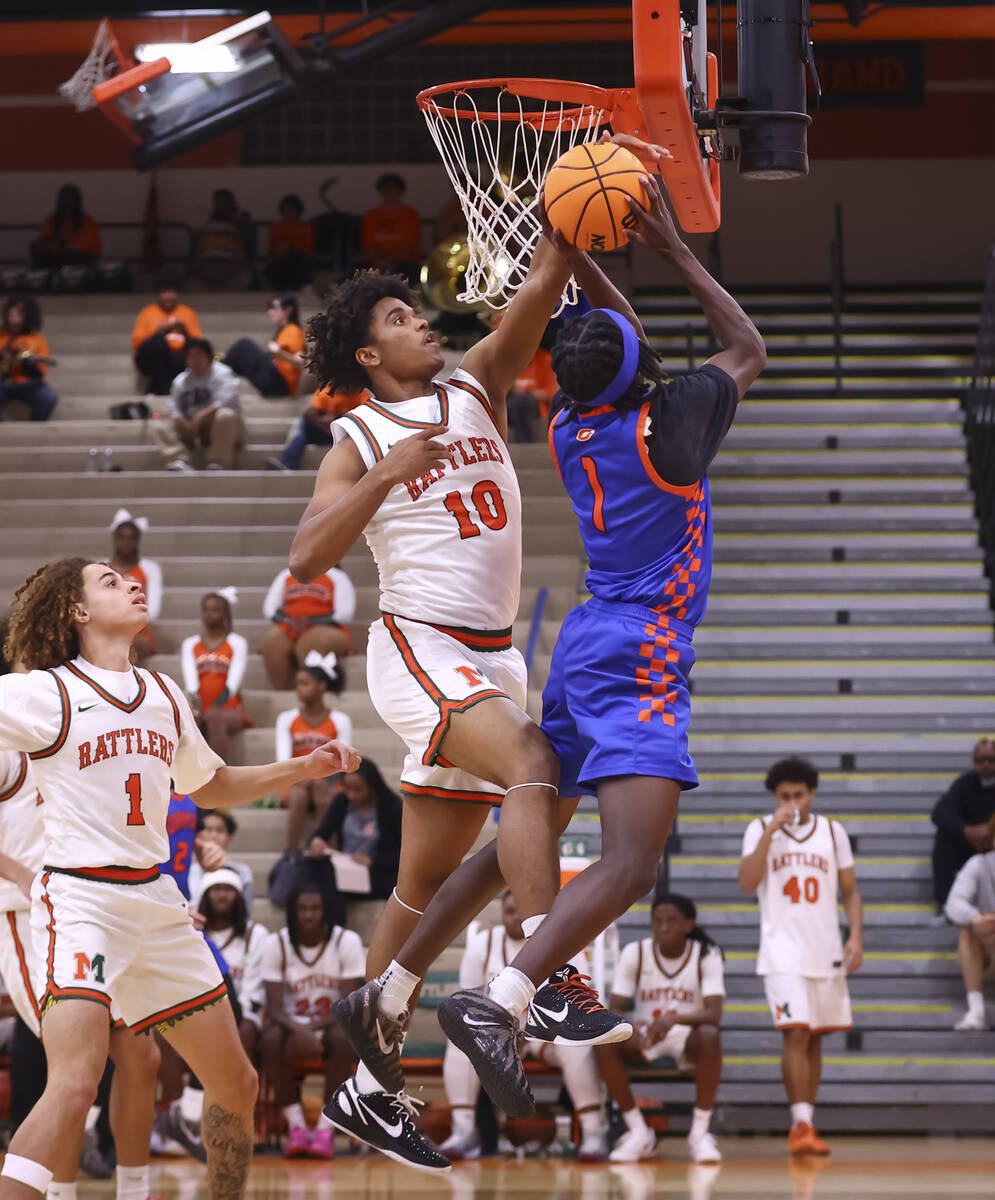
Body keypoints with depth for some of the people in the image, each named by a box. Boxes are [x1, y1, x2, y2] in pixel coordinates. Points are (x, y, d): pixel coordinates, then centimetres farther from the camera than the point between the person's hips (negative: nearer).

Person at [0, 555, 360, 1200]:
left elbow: (208, 785, 30)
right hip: (80, 898, -7)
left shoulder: (163, 694, 15)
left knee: (237, 1084, 10)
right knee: (75, 1086, -26)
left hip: (157, 902, 7)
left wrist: (303, 768, 22)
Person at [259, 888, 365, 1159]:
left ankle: (326, 1129, -33)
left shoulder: (346, 941, -9)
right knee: (271, 1038, -33)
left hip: (330, 1024, -1)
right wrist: (298, 1031, -35)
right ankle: (296, 1126, -28)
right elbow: (274, 1007, -12)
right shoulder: (276, 944, -6)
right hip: (292, 1023, 1)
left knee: (343, 1037, -36)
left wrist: (311, 1029, -29)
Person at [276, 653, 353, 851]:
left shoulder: (339, 721, 5)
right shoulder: (287, 719, 9)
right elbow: (283, 759, -2)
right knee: (298, 795, -35)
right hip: (297, 783, 1)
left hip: (327, 783, -1)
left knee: (324, 797, -37)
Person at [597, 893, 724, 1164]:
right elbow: (615, 1010, -12)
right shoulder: (634, 953, -7)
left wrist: (672, 1020, -43)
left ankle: (700, 1132, -25)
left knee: (710, 1036, -38)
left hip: (687, 1036, -2)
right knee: (603, 1042, -30)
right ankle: (638, 1131, -17)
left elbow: (714, 1014, -23)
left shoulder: (706, 956, -11)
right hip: (643, 1035, 2)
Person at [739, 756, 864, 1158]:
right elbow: (747, 883, -13)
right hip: (783, 952, -4)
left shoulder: (832, 831, 8)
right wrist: (771, 832, -18)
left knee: (814, 1038, 8)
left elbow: (850, 891, 11)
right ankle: (802, 1124, -18)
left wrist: (856, 936, -2)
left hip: (826, 951, 4)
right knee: (796, 1033, -16)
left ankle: (804, 1125, 16)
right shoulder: (760, 830, 0)